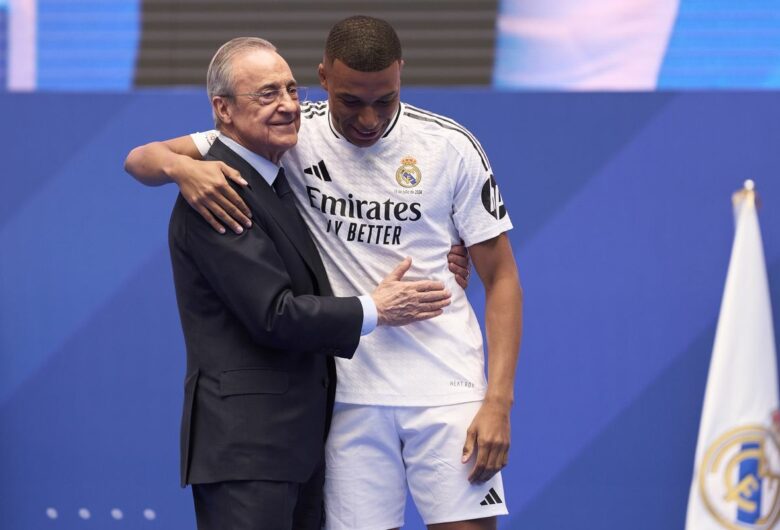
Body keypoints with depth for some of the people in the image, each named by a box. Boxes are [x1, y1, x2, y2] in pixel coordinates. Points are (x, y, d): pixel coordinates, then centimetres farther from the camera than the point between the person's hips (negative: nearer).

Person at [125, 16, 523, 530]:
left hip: (447, 389, -1)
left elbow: (501, 278, 2)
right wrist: (182, 166, -24)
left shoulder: (451, 146, -2)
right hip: (350, 392, 1)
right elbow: (141, 159, 1)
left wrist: (498, 401, -8)